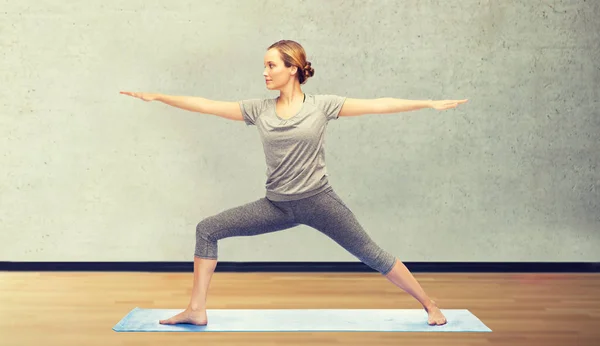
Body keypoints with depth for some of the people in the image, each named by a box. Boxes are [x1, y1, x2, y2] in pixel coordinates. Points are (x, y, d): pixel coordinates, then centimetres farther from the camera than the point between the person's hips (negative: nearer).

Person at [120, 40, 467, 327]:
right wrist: (156, 96, 3)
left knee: (371, 254, -1)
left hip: (318, 200, -3)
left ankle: (430, 305, 17)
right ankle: (197, 310, 5)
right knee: (207, 230, -1)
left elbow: (379, 104, -7)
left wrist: (430, 103, -10)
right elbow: (207, 105, 3)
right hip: (277, 205, 4)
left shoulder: (322, 105, -6)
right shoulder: (259, 109, 2)